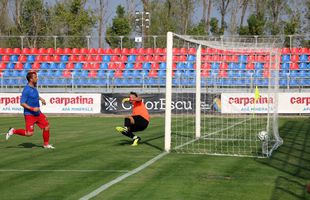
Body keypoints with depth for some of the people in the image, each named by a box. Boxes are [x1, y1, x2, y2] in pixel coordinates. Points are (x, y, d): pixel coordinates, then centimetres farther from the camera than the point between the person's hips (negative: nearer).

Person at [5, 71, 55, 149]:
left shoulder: (34, 87, 6)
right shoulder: (27, 89, -20)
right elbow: (22, 103, -21)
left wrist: (41, 99, 15)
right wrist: (32, 109, -26)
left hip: (37, 113, 8)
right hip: (29, 114, -8)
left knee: (46, 126, 5)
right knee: (29, 133, -9)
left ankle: (46, 144, 20)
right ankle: (13, 131, 11)